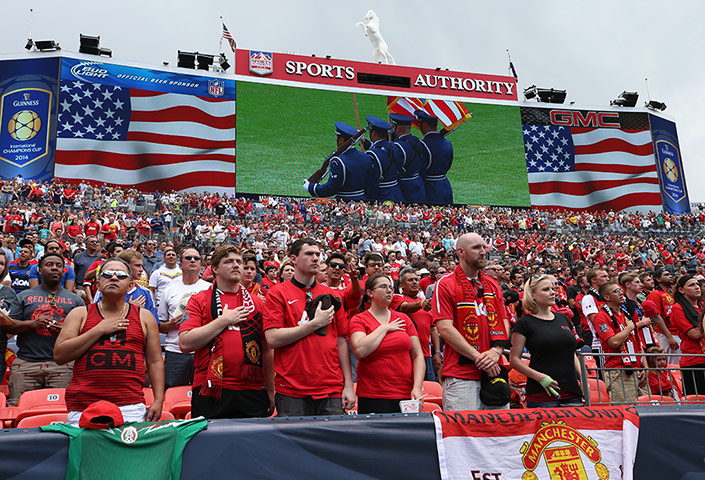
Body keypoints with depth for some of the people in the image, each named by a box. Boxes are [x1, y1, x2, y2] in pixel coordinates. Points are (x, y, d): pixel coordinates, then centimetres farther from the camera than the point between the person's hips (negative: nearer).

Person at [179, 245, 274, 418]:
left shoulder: (256, 302, 12)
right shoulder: (199, 300, 4)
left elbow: (267, 350, 13)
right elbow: (185, 344, -9)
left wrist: (271, 392, 10)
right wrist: (224, 320, -10)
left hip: (252, 394, 3)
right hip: (210, 394, -2)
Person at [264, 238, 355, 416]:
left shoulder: (331, 295, 11)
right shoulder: (278, 293, -1)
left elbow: (341, 341, 10)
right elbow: (273, 339, -12)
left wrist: (348, 385, 4)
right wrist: (316, 323, -11)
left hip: (332, 390, 3)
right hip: (291, 392, -3)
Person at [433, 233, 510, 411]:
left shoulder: (493, 285, 16)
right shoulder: (445, 284, -3)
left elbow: (504, 323, 13)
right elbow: (445, 328, -11)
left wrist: (496, 351, -7)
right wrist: (478, 357, -15)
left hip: (494, 371, 6)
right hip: (460, 375, -6)